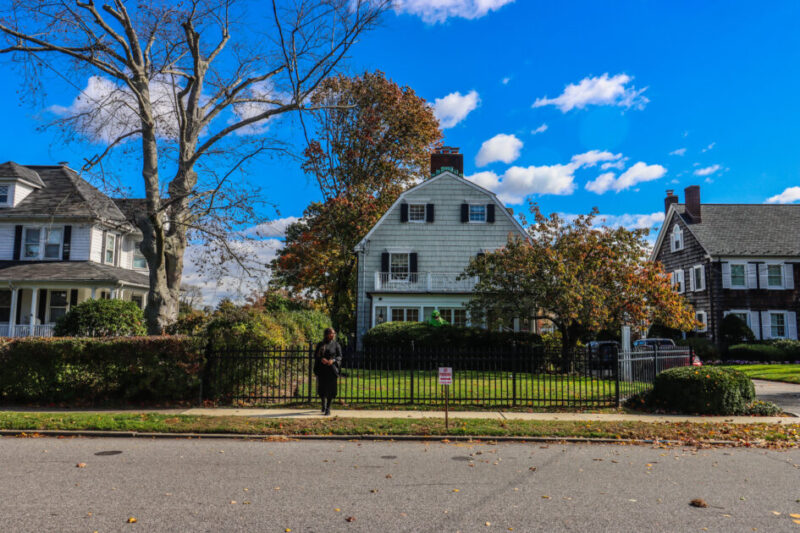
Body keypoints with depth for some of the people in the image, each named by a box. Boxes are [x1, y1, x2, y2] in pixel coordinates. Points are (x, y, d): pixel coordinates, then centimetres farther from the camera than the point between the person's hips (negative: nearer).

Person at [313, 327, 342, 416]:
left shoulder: (336, 345, 3)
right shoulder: (320, 345, 7)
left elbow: (339, 357, 0)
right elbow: (315, 355, 5)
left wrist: (333, 360, -21)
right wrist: (321, 359, -16)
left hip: (332, 369, -2)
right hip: (322, 369, 2)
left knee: (331, 389, -5)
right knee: (322, 388, 6)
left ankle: (328, 409, 3)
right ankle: (323, 405, 32)